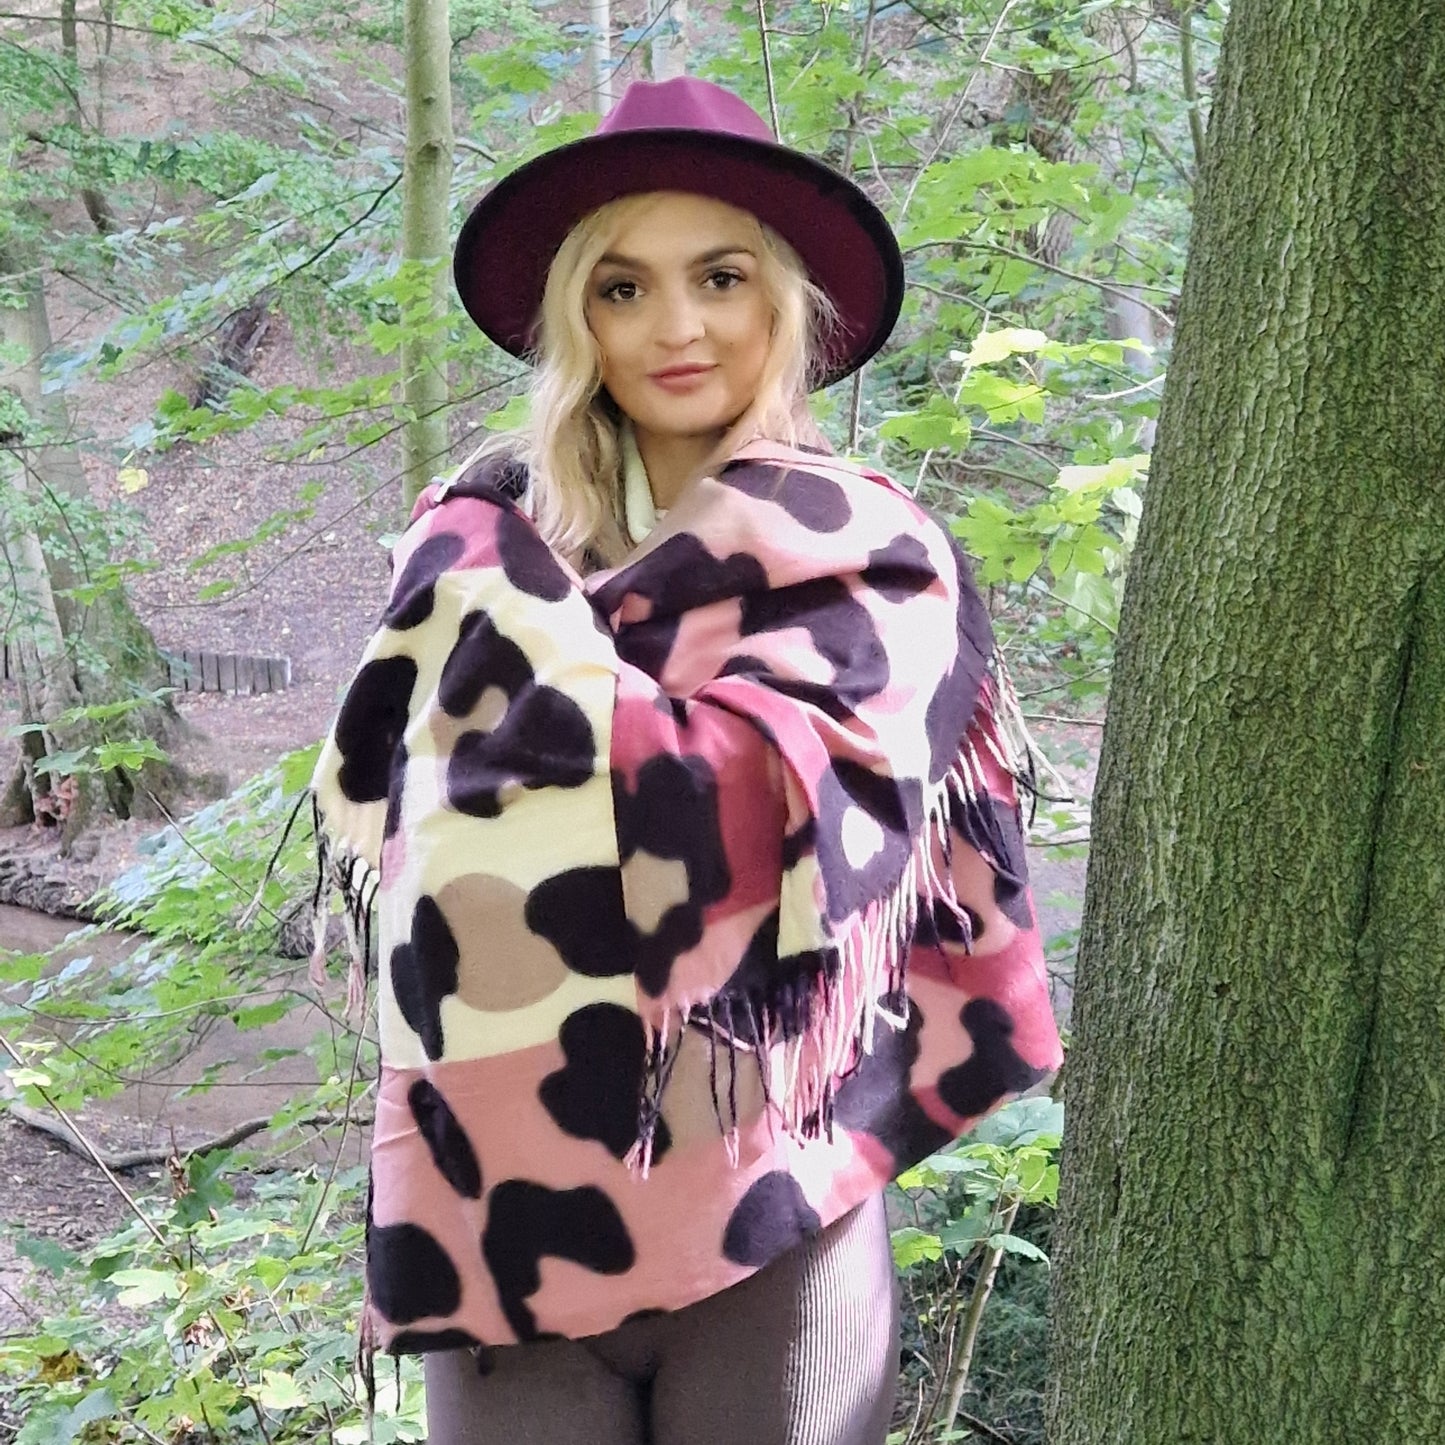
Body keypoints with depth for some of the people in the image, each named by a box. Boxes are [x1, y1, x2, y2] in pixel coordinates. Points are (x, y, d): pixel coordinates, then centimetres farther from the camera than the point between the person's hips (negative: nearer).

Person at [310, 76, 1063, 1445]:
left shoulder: (874, 562, -2)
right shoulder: (486, 531, 4)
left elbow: (746, 819, -16)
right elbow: (369, 803, -1)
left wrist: (519, 605, -11)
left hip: (765, 1208, -2)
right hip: (507, 1193, 2)